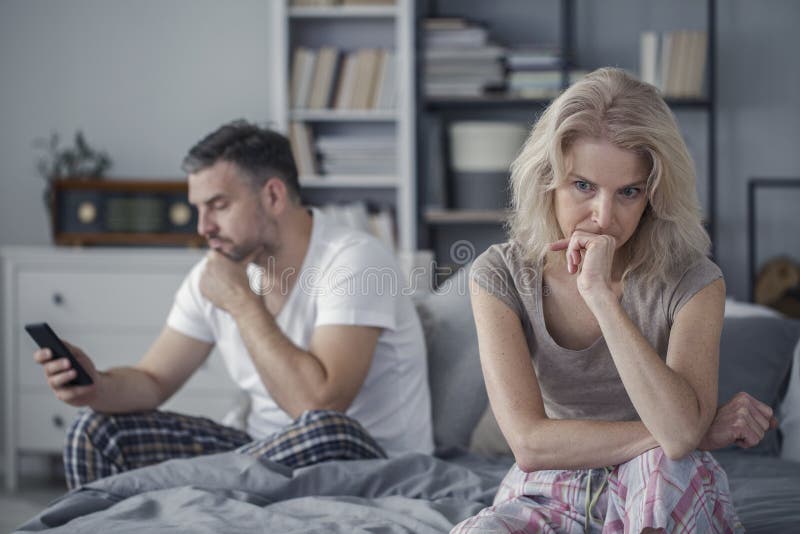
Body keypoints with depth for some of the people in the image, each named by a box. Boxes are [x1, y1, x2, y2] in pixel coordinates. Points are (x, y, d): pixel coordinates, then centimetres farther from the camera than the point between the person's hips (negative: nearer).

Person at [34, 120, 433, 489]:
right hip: (268, 454, 6)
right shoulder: (214, 275, 3)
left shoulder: (354, 260, -20)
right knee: (97, 431, -6)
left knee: (326, 431, -41)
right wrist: (95, 387, -17)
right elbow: (154, 381, 6)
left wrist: (242, 302, -23)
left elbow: (321, 402, -31)